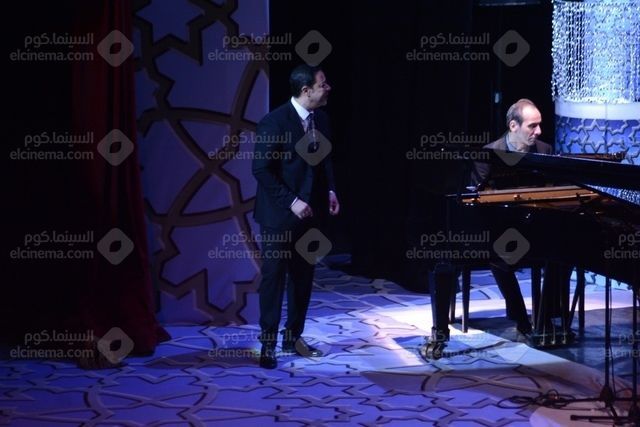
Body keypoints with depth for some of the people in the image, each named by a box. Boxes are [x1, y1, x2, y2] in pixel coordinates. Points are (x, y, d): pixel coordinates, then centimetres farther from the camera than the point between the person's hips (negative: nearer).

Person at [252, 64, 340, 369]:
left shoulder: (320, 119, 4)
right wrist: (291, 201, -20)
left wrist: (330, 191, 1)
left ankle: (294, 337, 24)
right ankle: (268, 343, 9)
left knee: (303, 276, 12)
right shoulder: (274, 122, -17)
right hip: (279, 214, -7)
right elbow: (261, 169, -18)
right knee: (274, 277, 0)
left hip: (310, 211, 7)